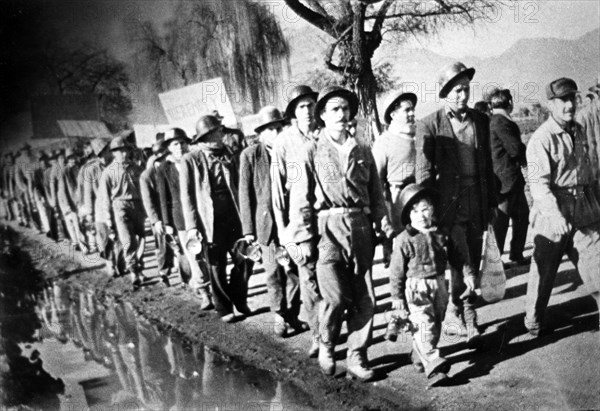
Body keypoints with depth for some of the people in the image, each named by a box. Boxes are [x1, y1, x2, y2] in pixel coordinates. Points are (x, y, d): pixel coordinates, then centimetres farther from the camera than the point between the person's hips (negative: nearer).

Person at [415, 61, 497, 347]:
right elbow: (423, 173, -4)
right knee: (464, 268, -3)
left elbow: (487, 165, 14)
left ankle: (458, 312, 22)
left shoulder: (481, 121, 10)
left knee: (471, 266, 9)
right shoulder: (429, 125, -4)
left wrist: (492, 202, 13)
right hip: (448, 206, -4)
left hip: (476, 205, 4)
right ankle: (468, 320, 11)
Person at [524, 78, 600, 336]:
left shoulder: (578, 131, 10)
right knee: (543, 270, 7)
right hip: (552, 213, -5)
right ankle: (533, 321, 24)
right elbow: (538, 182, -21)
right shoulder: (541, 139, -13)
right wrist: (555, 214, -32)